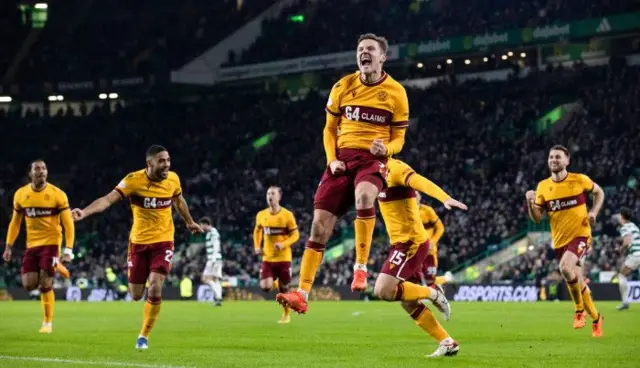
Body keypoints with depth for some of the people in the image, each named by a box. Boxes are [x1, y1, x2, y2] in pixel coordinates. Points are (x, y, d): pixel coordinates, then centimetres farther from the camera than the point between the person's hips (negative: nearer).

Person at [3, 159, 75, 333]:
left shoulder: (57, 194, -10)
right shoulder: (20, 194, 1)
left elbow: (68, 224, -8)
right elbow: (15, 222, 12)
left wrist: (68, 250, -16)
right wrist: (8, 247, 7)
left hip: (50, 243, -4)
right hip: (31, 245, 4)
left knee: (45, 284, -11)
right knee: (29, 285, -4)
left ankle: (47, 322, 4)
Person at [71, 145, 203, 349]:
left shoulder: (173, 179, -5)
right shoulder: (134, 180, -17)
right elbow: (108, 199, -26)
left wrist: (189, 222, 32)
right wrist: (84, 212, -41)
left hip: (163, 241, 1)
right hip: (139, 242, -1)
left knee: (155, 288, -17)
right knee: (136, 295, 5)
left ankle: (144, 336, 1)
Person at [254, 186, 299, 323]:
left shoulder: (287, 215, -10)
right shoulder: (261, 215, 1)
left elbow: (295, 235, -6)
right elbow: (257, 231, 19)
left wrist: (283, 244, -22)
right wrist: (257, 246, 4)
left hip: (283, 258, -3)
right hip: (267, 258, 3)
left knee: (283, 289, 4)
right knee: (265, 287, -13)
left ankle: (286, 315, 25)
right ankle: (274, 281, 24)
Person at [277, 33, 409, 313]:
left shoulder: (395, 92, 0)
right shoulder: (342, 87, 6)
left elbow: (398, 139, 6)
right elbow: (329, 129, 15)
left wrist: (386, 148, -17)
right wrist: (331, 159, -2)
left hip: (373, 159, -3)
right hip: (343, 158, 3)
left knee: (363, 195, -38)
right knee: (320, 225, -4)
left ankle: (360, 267, -26)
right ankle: (302, 293, 1)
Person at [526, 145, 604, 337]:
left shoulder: (579, 180, -7)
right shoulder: (543, 186, -1)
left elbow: (599, 192, 12)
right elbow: (537, 218, 1)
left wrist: (593, 212, -4)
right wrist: (530, 203, -18)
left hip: (580, 234, -4)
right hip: (560, 239, 4)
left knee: (565, 267, -30)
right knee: (577, 281, 11)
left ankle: (579, 309, -9)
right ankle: (596, 318, 31)